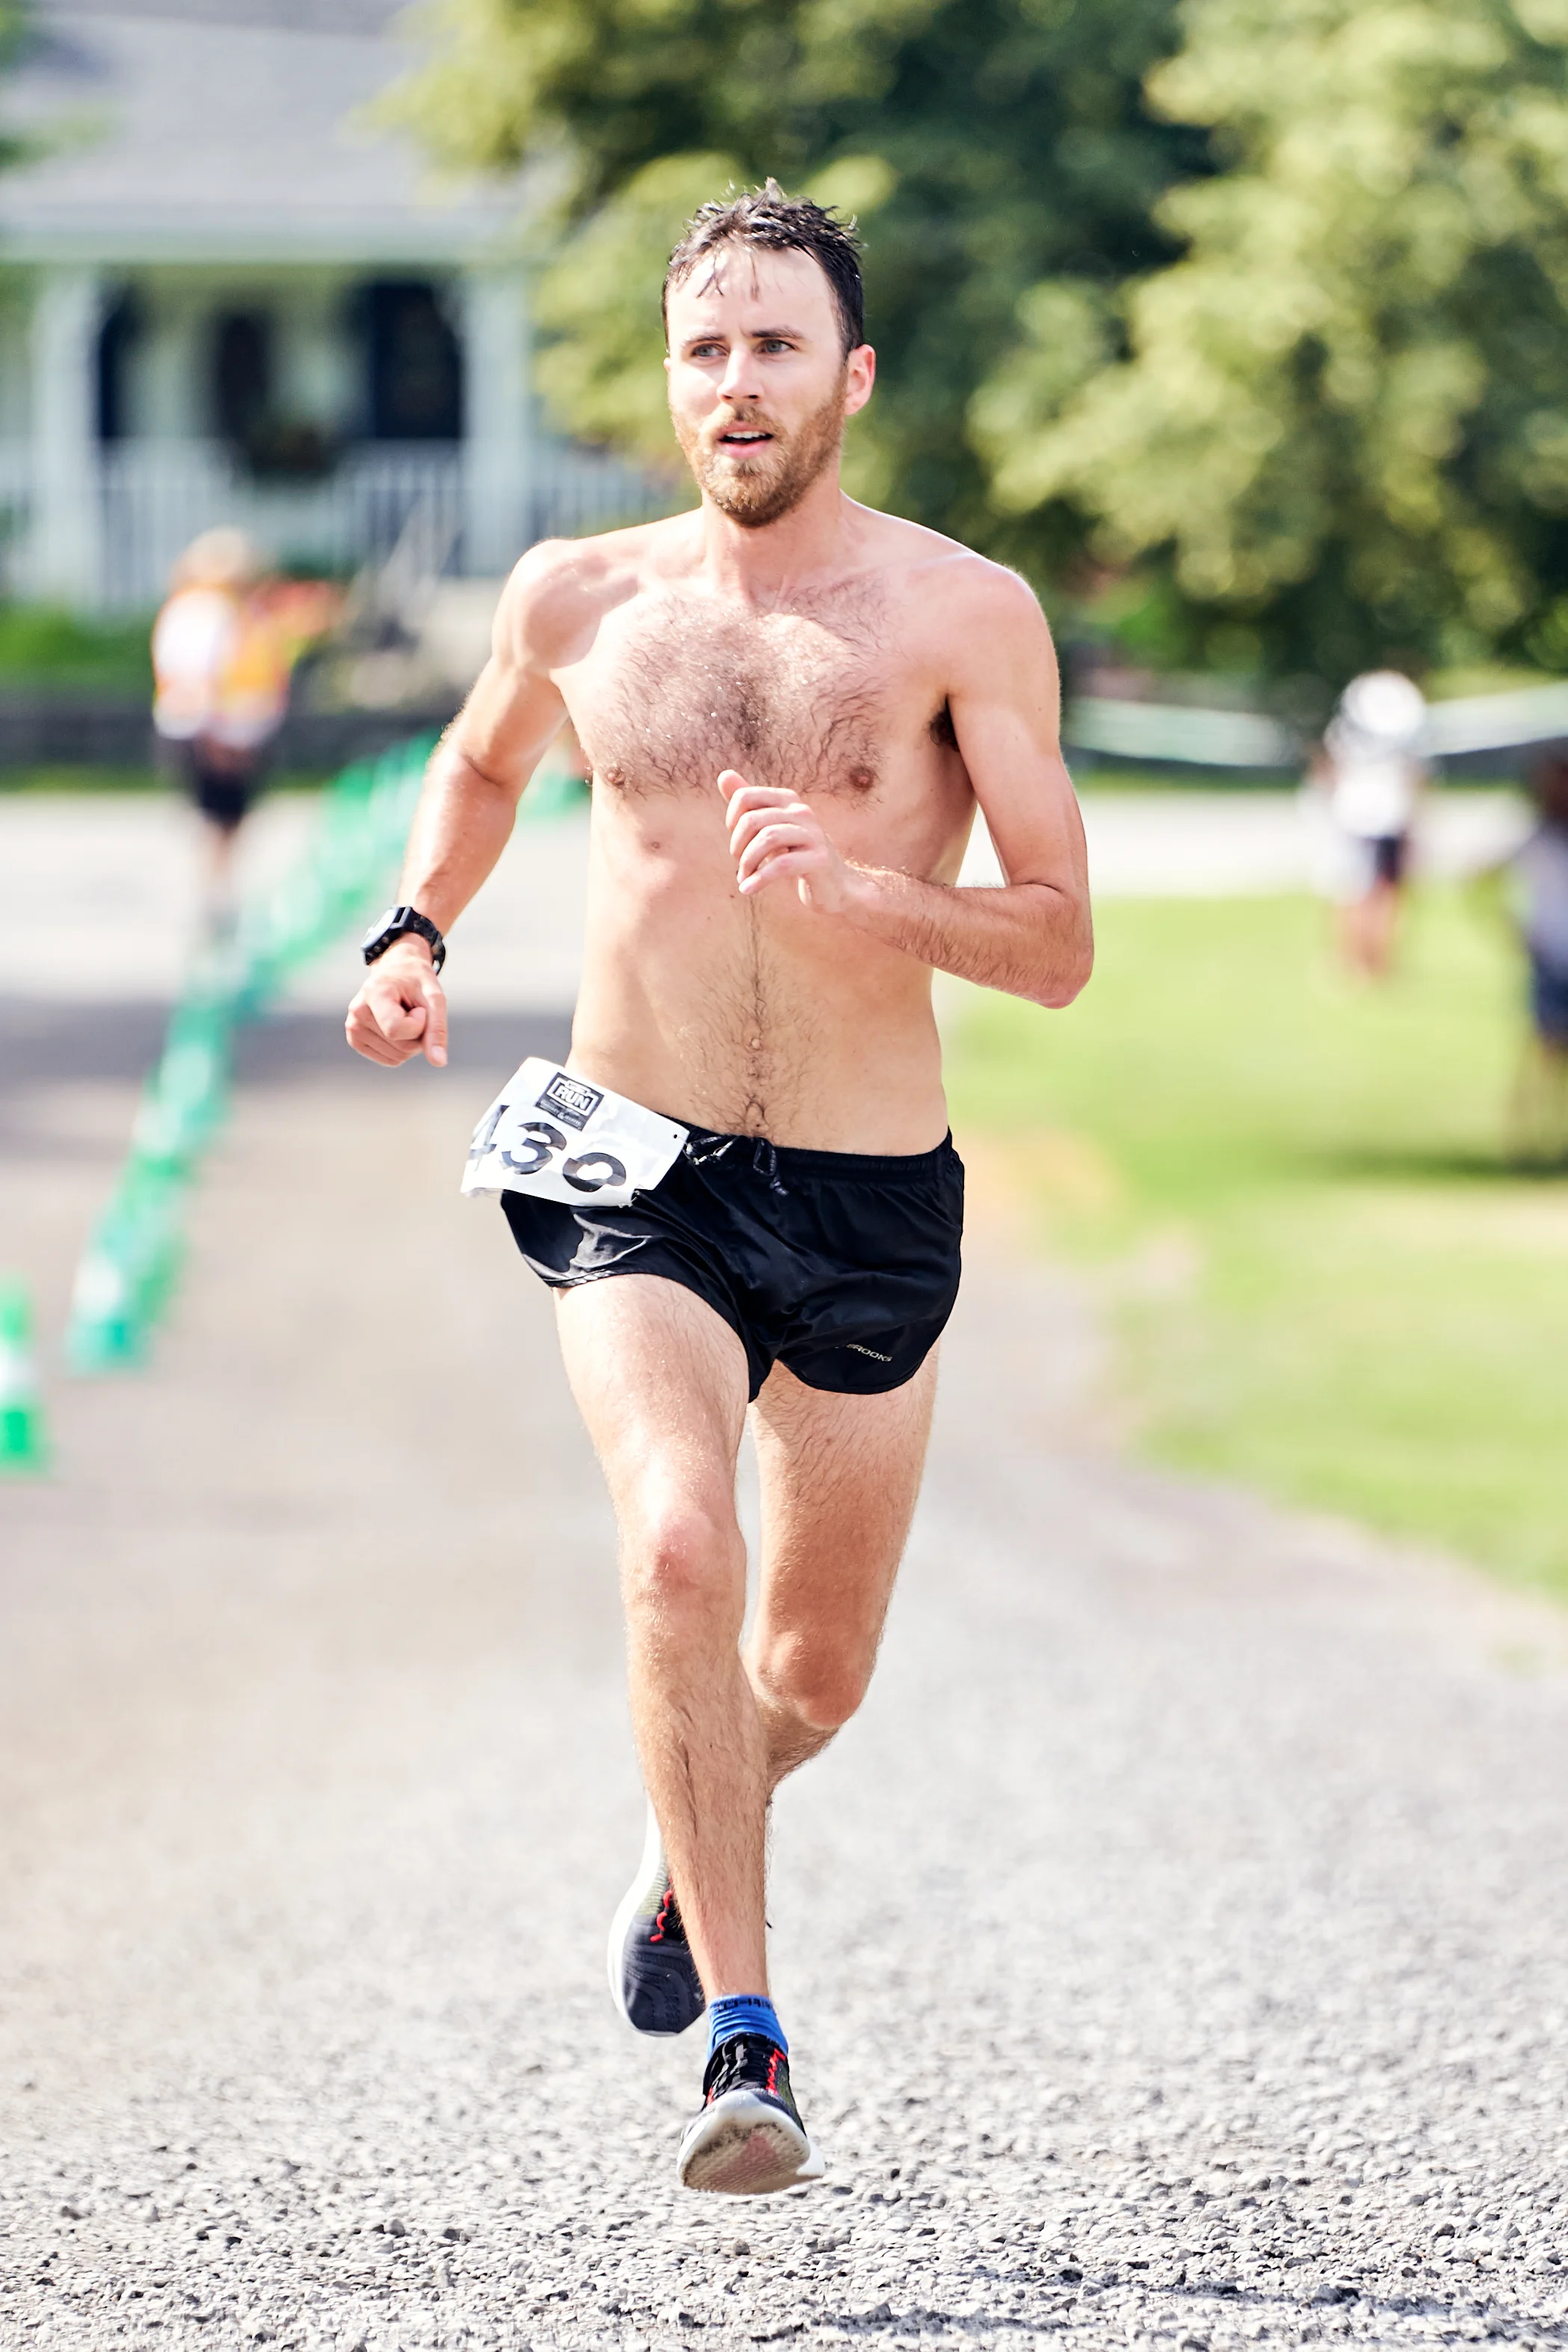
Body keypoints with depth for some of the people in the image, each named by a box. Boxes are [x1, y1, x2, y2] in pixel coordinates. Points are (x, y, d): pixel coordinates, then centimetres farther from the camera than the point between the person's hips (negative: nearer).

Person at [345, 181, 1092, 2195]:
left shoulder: (964, 617, -6)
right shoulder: (579, 602, 2)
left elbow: (1056, 948, -10)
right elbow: (480, 767, 25)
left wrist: (855, 885, -26)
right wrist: (412, 931, 8)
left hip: (868, 1204, 0)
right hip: (636, 1181, 0)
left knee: (814, 1678, 14)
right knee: (675, 1547, -27)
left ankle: (690, 1850, 50)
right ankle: (745, 2047, -25)